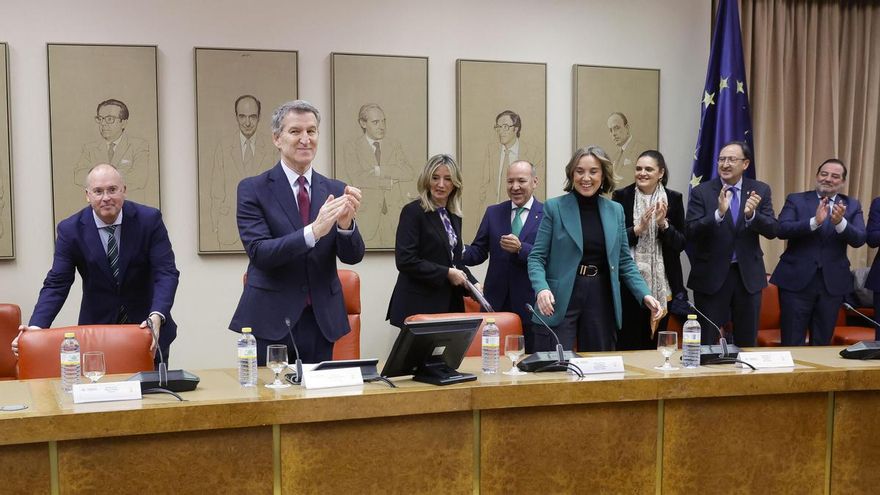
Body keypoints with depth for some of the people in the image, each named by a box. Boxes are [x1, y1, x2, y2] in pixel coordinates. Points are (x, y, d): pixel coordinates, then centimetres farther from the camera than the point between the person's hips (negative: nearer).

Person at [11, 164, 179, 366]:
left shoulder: (149, 219, -10)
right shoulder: (70, 229, -7)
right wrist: (36, 326, -23)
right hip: (96, 328, 0)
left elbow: (166, 272, -15)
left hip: (147, 327, 0)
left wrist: (157, 317, -32)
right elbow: (57, 283, -7)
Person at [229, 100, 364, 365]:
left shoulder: (335, 190, 5)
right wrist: (313, 231, -28)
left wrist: (346, 224, -21)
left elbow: (353, 256, 0)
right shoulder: (253, 189, -4)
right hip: (270, 322, -3)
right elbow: (259, 253, -15)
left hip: (322, 321, 3)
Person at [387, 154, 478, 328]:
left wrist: (473, 284, 2)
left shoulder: (454, 216, 13)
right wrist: (446, 273, -16)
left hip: (450, 304, 7)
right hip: (418, 306, -7)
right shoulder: (413, 211, -9)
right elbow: (405, 260, -18)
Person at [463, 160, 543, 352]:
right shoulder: (493, 213, 9)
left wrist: (520, 248, -23)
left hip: (530, 302, -3)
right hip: (496, 302, 3)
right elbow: (478, 251, 6)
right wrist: (460, 253, -14)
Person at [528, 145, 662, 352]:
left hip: (602, 299, 4)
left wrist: (645, 295, 0)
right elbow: (536, 257, -2)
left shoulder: (615, 210, 10)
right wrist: (542, 289, -20)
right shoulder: (554, 207, 0)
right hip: (559, 301, -3)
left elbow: (625, 262, 13)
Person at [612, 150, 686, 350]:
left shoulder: (673, 199, 5)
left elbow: (681, 244, 2)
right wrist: (638, 229, -17)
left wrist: (663, 224, -13)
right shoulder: (621, 197, 0)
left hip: (661, 285, 2)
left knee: (654, 343, 11)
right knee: (626, 342, 1)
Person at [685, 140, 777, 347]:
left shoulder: (760, 190, 2)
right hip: (711, 275, -2)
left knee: (747, 341, 14)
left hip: (748, 274, 2)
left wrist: (752, 214, -25)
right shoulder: (701, 192, -6)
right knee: (706, 342, 6)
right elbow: (690, 232, -15)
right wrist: (718, 213, -30)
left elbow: (772, 231, -6)